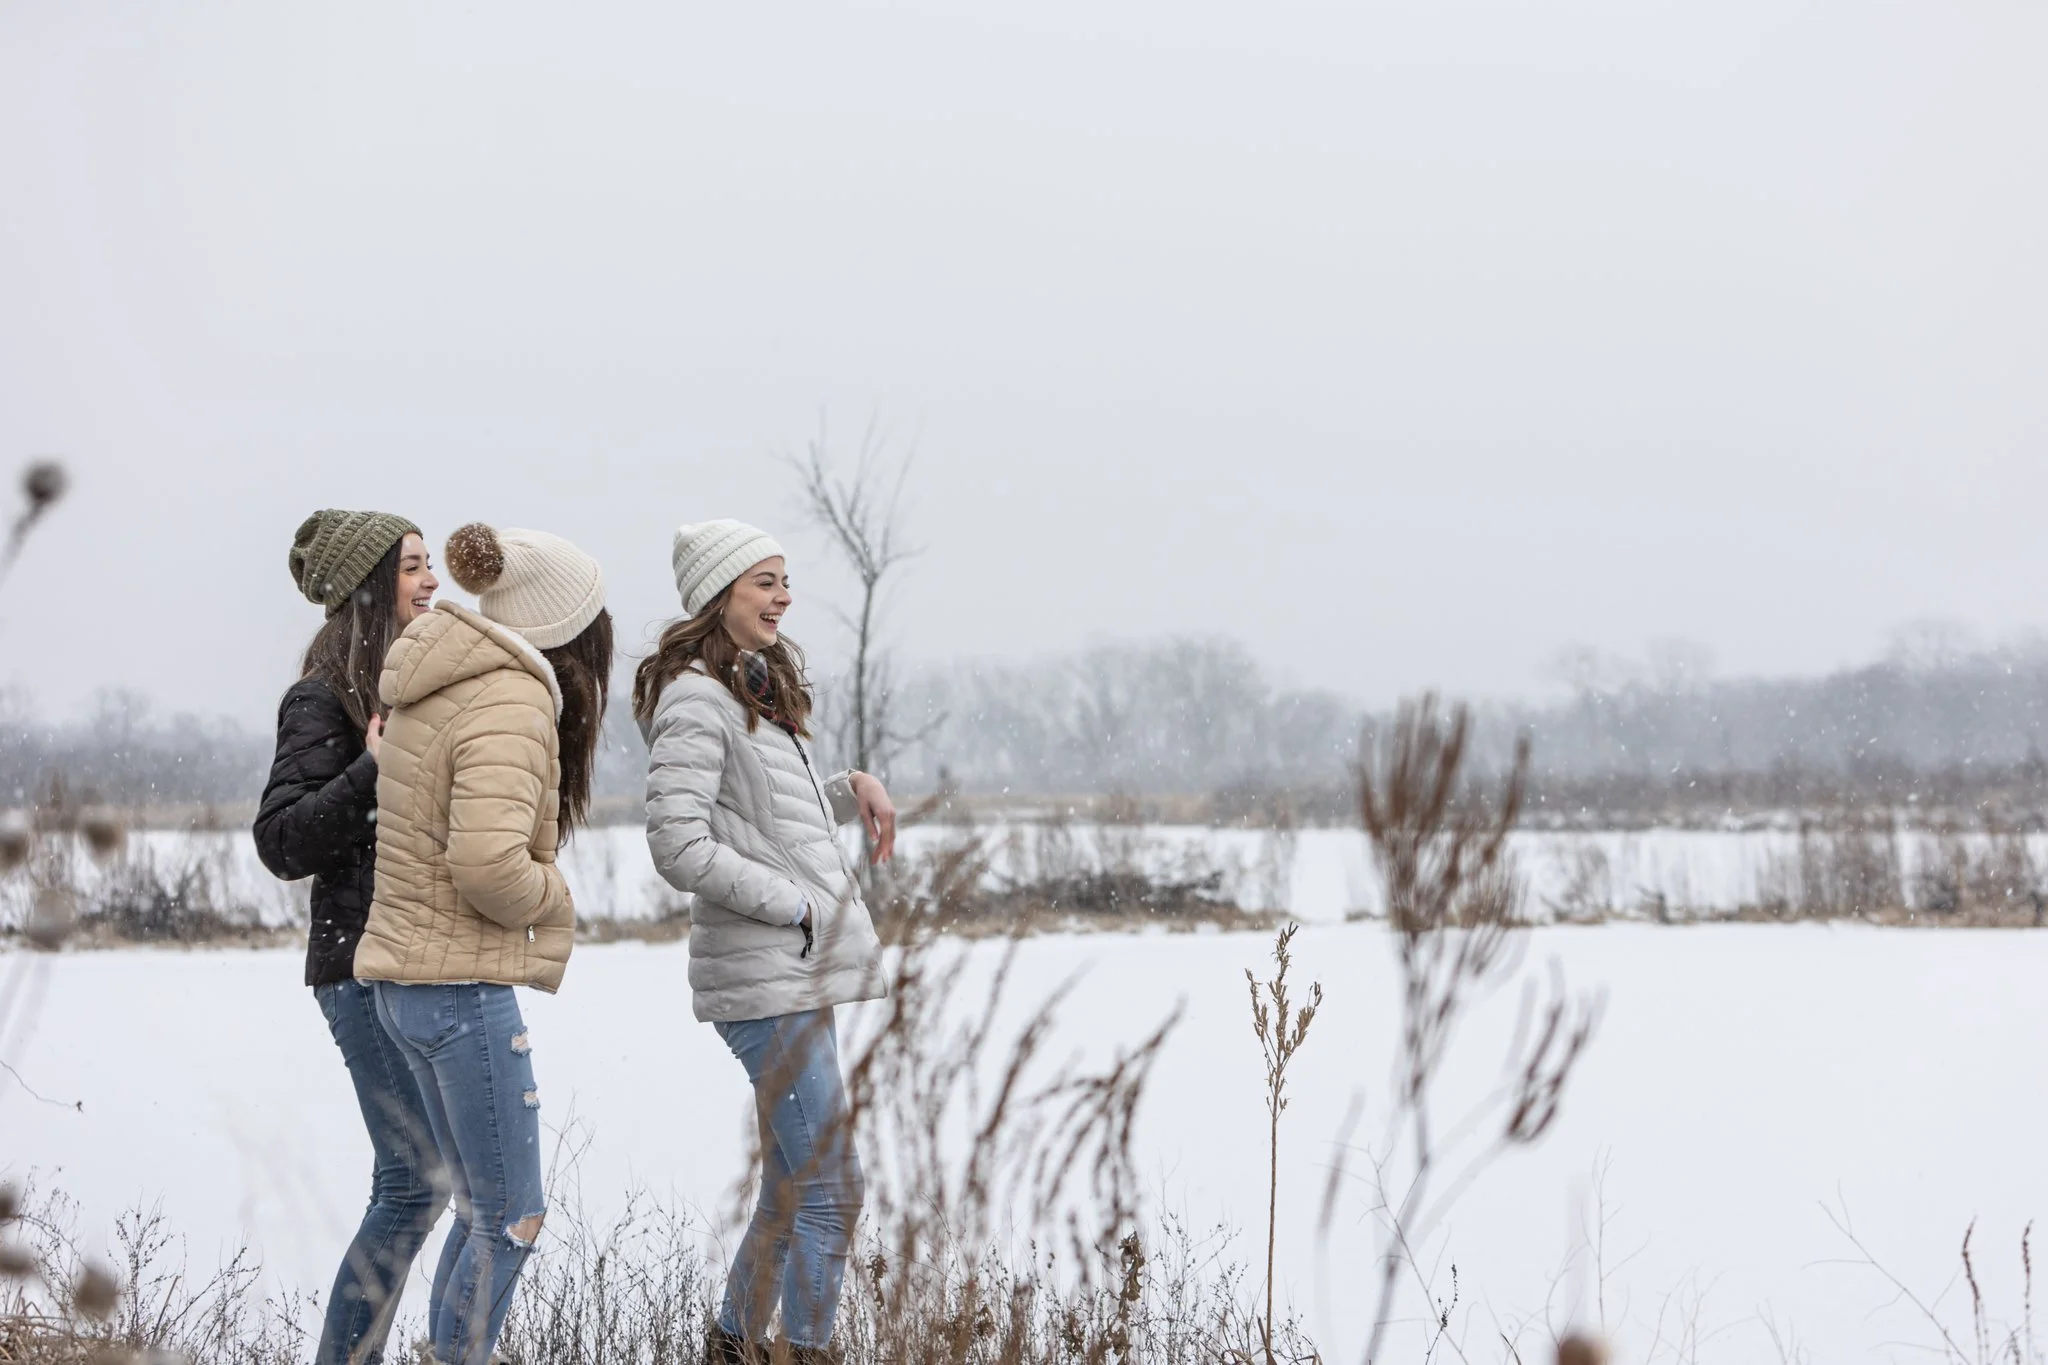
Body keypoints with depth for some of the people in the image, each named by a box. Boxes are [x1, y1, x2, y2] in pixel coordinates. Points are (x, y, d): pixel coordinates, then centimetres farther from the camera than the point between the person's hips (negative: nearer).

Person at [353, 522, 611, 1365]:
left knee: (482, 1210, 17)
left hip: (407, 979, 10)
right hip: (462, 986, -10)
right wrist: (551, 898, -10)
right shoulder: (508, 703, -18)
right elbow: (488, 861, -28)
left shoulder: (435, 690, 12)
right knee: (511, 1222, -1)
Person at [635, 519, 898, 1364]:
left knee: (793, 1190, 16)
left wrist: (852, 789, 11)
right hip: (765, 978, -10)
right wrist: (796, 905, -15)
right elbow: (681, 850, -20)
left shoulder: (758, 691, 17)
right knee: (830, 1191, -9)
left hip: (800, 970, 10)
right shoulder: (696, 698, -13)